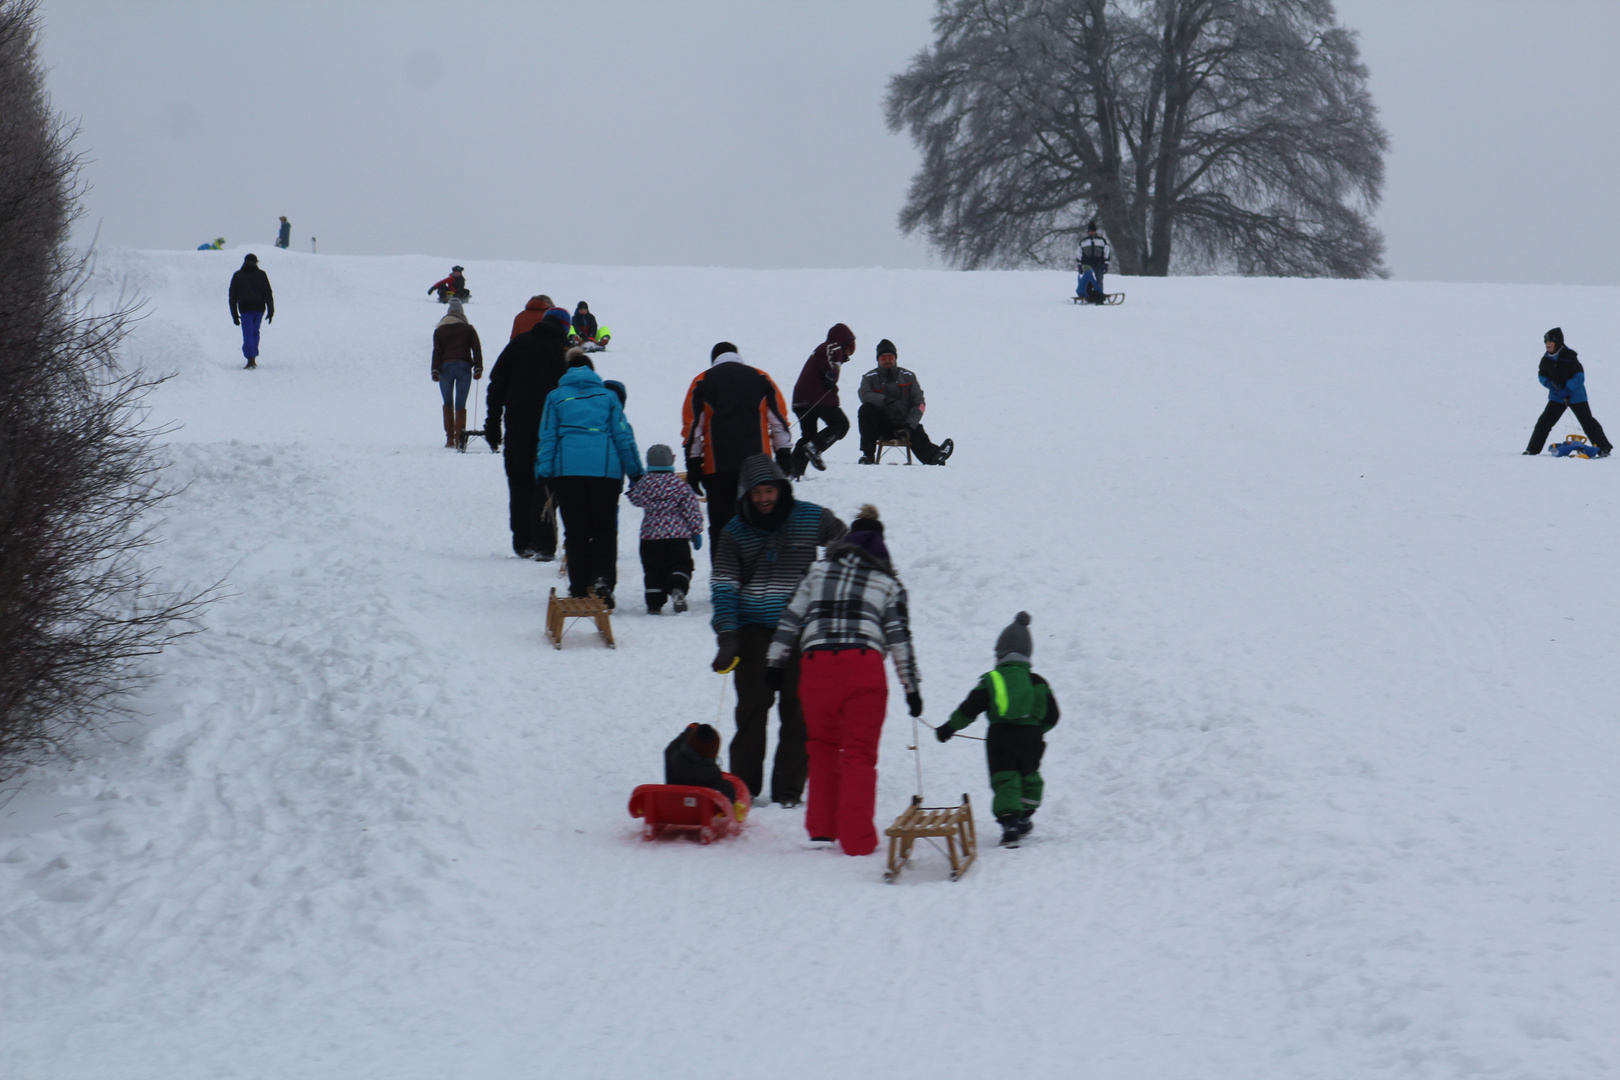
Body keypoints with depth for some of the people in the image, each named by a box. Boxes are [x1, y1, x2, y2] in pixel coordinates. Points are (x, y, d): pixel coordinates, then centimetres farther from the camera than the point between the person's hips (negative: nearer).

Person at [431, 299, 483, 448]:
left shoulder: (439, 331, 8)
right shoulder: (468, 329, 7)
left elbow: (437, 352, 0)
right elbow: (477, 349, 1)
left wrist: (435, 371, -3)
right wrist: (478, 368, 2)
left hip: (446, 367, 0)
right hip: (464, 366, 0)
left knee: (448, 404, 12)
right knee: (460, 405, 0)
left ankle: (450, 438, 7)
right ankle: (459, 434, -19)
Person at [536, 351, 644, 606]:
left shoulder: (556, 397, 10)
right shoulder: (608, 396, 11)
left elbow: (547, 438, 5)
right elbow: (624, 437, 10)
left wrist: (543, 474, 4)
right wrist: (635, 473, 14)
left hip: (567, 472, 0)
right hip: (605, 471, 0)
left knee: (576, 533, 5)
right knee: (605, 531, 6)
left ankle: (579, 590, 1)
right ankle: (602, 580, -14)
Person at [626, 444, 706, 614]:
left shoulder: (645, 482, -3)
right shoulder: (680, 484, -4)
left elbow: (636, 499, 12)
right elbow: (691, 509, -2)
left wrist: (633, 487, 31)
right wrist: (696, 531, 5)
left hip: (650, 535, 1)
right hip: (678, 535, -1)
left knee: (653, 569, 8)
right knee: (680, 566, 4)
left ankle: (654, 603, 4)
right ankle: (678, 589, -24)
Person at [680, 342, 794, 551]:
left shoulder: (702, 382, 9)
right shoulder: (760, 378, 12)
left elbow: (692, 424, 5)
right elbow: (778, 418, 8)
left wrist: (693, 465, 6)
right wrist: (783, 455, 11)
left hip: (718, 465, -1)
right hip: (757, 464, 1)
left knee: (720, 524, 1)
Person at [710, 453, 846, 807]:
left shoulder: (812, 519, 1)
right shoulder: (735, 531, 2)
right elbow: (723, 585, -1)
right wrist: (727, 635, -13)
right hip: (753, 629, 0)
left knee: (797, 710, -2)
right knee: (752, 705, -5)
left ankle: (788, 789, 3)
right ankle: (743, 786, 3)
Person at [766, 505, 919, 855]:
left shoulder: (819, 571, 19)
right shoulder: (888, 582, 15)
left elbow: (790, 619, 15)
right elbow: (899, 638, 11)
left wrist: (775, 662, 19)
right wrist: (912, 687, 14)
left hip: (816, 662, 1)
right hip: (864, 665, -1)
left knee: (822, 747, 17)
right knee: (859, 753, 4)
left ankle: (822, 828, 17)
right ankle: (856, 837, -1)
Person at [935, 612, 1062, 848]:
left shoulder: (990, 680, 0)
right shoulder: (1038, 682, 7)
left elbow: (969, 710, -1)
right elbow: (1051, 716, 12)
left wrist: (948, 728, 10)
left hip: (1000, 735, -2)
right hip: (1031, 736, 2)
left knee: (1004, 780, -3)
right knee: (1029, 777, 21)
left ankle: (1009, 822, -18)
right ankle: (1024, 818, 26)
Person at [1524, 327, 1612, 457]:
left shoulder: (1569, 356, -18)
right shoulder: (1547, 358, -1)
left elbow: (1580, 377, -18)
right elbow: (1541, 375, 12)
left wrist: (1567, 389, -25)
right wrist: (1549, 383, -10)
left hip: (1575, 395, -5)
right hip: (1557, 396, 5)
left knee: (1588, 422, -2)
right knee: (1544, 421, -1)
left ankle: (1603, 448, 4)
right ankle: (1533, 449, 6)